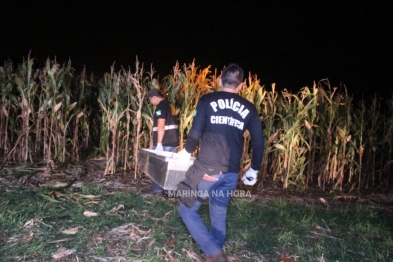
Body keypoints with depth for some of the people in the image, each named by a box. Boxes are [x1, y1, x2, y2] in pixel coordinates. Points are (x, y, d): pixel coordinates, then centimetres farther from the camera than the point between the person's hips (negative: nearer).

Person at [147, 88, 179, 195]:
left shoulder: (161, 106, -12)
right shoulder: (170, 105, 16)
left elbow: (161, 126, -21)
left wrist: (159, 143, -22)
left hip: (164, 142, -8)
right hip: (173, 142, 8)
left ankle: (157, 189, 13)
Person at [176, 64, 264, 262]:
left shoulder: (207, 100, -1)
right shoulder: (249, 109, 9)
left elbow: (195, 134, -9)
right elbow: (258, 143, 7)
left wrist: (186, 151, 11)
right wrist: (253, 170, 21)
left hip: (207, 168, -4)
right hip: (231, 173, 4)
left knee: (187, 209, 12)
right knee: (219, 216, 19)